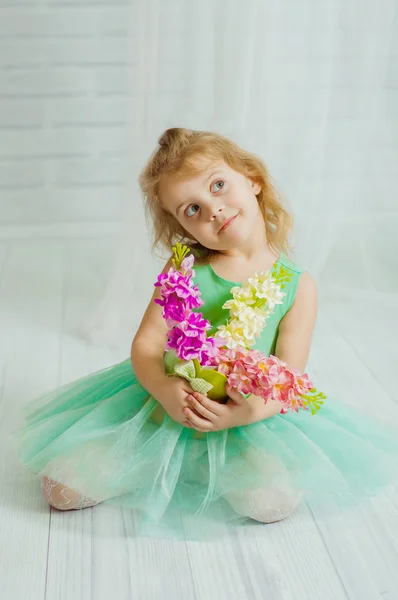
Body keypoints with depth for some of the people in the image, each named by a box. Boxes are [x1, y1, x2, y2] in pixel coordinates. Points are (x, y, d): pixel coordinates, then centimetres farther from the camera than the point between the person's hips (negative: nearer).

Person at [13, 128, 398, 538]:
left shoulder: (298, 286, -5)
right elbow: (146, 344, -8)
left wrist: (251, 410, -29)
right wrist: (165, 390, -29)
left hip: (251, 413, 0)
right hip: (163, 403, 1)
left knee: (275, 497, -28)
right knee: (62, 485, -11)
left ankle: (199, 468, 2)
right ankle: (162, 463, 13)